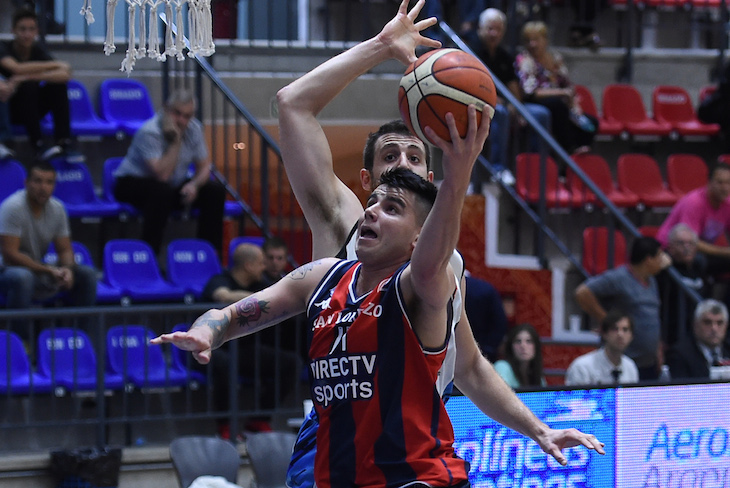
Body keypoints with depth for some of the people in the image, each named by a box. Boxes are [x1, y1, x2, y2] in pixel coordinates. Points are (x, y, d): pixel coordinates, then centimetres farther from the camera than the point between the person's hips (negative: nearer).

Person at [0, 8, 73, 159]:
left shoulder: (37, 50, -1)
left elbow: (64, 75, -17)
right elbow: (17, 68, -34)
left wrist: (30, 77, -32)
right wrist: (55, 65, -24)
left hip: (32, 110, 4)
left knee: (59, 85, -19)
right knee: (28, 86, -32)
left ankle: (63, 142, -26)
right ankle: (38, 145, -36)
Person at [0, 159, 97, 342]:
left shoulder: (57, 209, 0)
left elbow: (65, 250, 5)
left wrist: (67, 270, -20)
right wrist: (47, 270, -26)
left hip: (40, 268, 7)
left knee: (87, 274, -6)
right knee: (22, 278, -41)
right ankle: (21, 339, -29)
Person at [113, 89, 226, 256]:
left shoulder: (194, 128, -5)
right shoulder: (150, 132, -27)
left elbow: (204, 167, 1)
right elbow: (162, 175, -36)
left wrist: (194, 184, -21)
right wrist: (175, 141, -34)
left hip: (173, 186, 7)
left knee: (215, 191, -11)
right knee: (162, 191, -39)